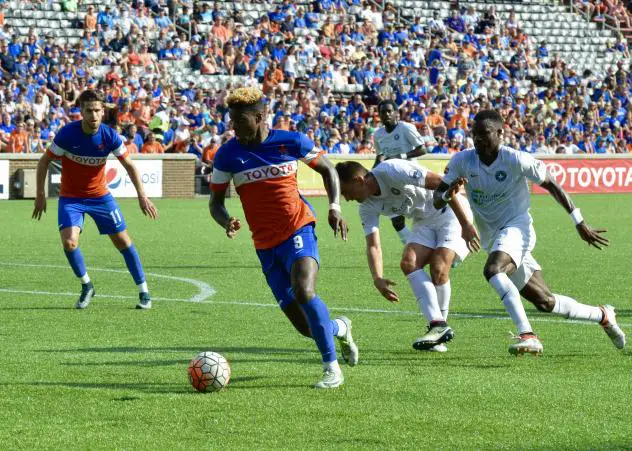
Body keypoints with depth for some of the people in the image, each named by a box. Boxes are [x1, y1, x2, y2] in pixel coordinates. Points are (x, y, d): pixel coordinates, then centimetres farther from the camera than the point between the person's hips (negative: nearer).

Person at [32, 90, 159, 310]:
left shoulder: (109, 136, -15)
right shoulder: (67, 134, -20)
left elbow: (129, 165, -3)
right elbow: (44, 161, -8)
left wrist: (142, 195, -9)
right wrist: (40, 194, -10)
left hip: (100, 196, 2)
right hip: (70, 198, -2)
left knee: (123, 241, 1)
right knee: (69, 242, -21)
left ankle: (143, 292, 13)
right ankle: (86, 286, 5)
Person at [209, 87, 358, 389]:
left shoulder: (291, 142, -3)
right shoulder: (228, 155, -2)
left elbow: (327, 170, 11)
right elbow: (216, 202, 4)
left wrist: (335, 208, -3)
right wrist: (227, 222, -18)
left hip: (298, 229, -2)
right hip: (265, 244, 2)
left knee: (303, 292, -30)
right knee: (306, 327, 0)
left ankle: (332, 369, -19)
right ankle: (339, 328, 36)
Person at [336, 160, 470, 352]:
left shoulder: (393, 171, -28)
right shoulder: (368, 206, -3)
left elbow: (441, 183, -28)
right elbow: (373, 246, -3)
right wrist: (377, 278, -22)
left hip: (451, 211, -8)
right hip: (424, 222, 8)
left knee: (438, 269, -21)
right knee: (408, 263, -14)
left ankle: (440, 325, -5)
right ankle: (437, 324, -15)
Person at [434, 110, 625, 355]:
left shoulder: (516, 160, -14)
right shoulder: (462, 161, -1)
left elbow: (552, 185, -4)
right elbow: (437, 199, 0)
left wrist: (580, 224, -2)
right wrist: (448, 195, -25)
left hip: (517, 227, -6)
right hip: (494, 238, 6)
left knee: (492, 270, -36)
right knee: (545, 302, 9)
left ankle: (527, 335, -38)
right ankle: (602, 316, 31)